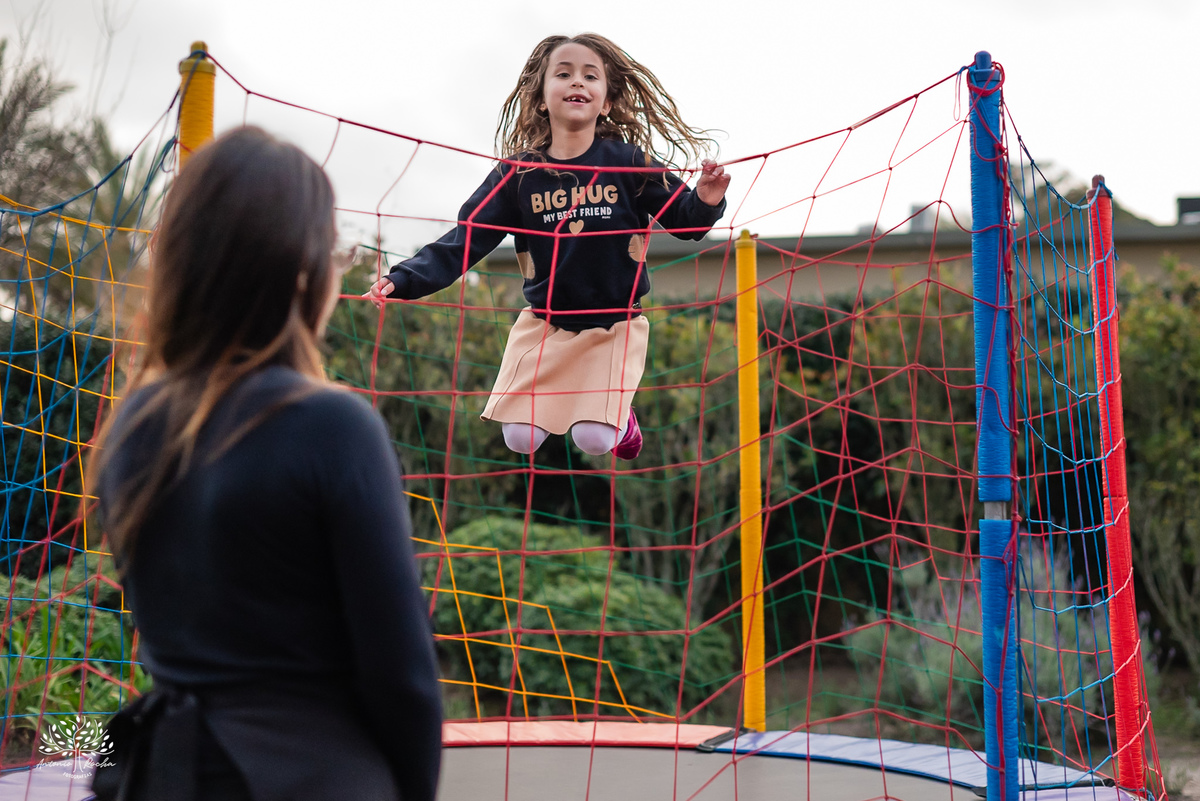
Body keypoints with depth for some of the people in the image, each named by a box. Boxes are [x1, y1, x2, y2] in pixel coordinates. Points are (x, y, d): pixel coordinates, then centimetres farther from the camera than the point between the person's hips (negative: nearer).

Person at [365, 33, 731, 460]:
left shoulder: (628, 162, -10)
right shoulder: (518, 173, -8)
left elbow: (682, 218, -4)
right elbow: (464, 241, -8)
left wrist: (706, 200, -28)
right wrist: (403, 280, -21)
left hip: (614, 324, -1)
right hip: (545, 323, 2)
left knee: (593, 439, -13)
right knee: (519, 439, -3)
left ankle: (617, 413, 24)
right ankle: (548, 400, 31)